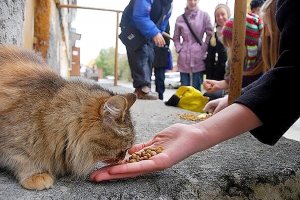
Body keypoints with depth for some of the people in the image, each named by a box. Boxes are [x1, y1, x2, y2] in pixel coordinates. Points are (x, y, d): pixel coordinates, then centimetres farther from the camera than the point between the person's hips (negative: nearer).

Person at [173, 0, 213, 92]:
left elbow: (210, 34, 3)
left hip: (198, 56, -1)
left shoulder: (204, 15, 1)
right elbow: (176, 37, 14)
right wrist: (179, 49, 1)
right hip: (184, 57, 2)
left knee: (196, 88, 3)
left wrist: (203, 48, -3)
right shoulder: (180, 18, 6)